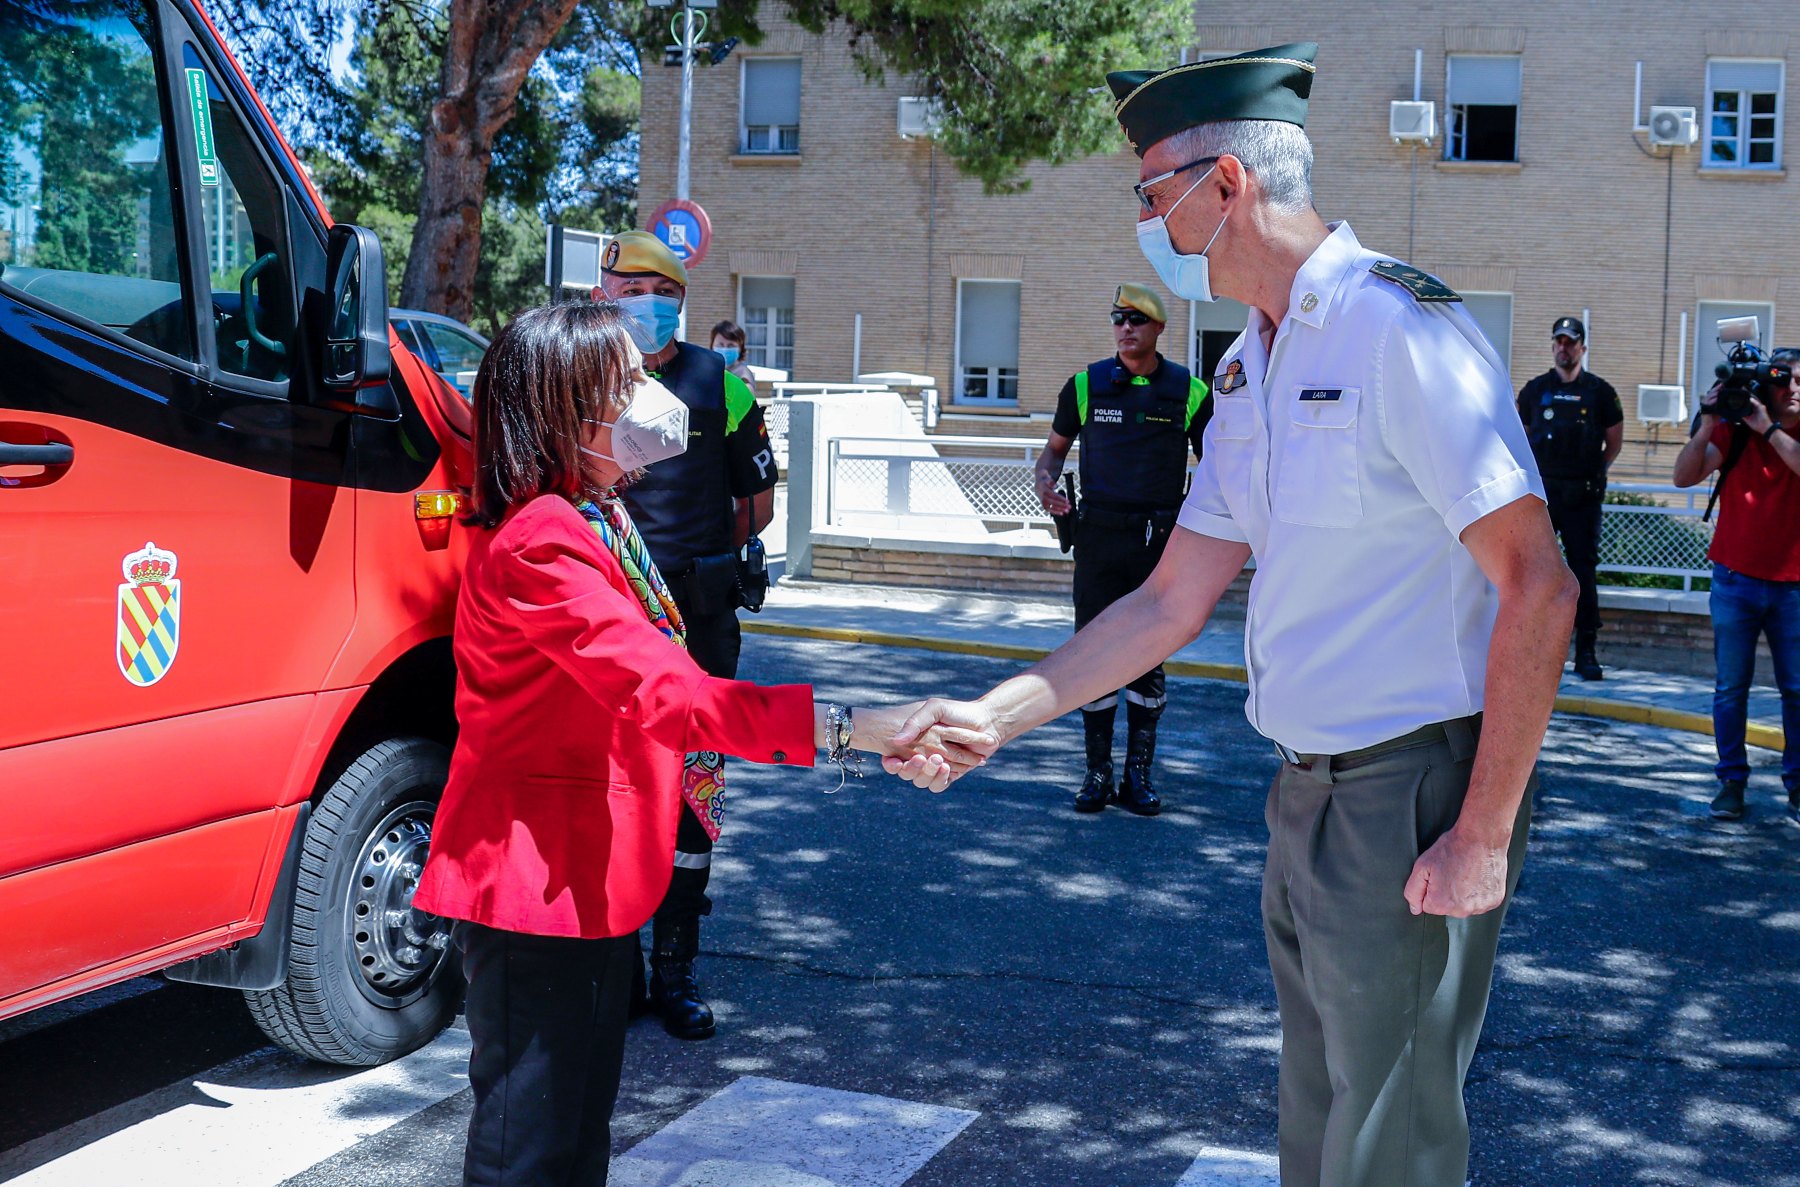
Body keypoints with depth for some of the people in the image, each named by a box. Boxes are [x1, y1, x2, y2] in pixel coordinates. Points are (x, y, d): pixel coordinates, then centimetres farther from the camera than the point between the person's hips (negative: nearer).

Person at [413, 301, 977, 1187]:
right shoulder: (539, 544, -22)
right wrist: (848, 730, -41)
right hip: (533, 884, -10)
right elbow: (665, 693, -33)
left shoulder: (597, 522, 13)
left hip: (596, 879, 11)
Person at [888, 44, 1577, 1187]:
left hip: (1414, 796, -8)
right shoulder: (1248, 373, 11)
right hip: (1309, 792, 8)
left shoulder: (1399, 327, -17)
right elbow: (1173, 601, 13)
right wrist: (995, 714, 7)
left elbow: (1539, 589, -19)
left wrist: (1484, 837, -19)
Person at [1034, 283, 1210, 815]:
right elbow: (1055, 447, 15)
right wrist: (1045, 482, -6)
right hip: (1099, 536, 0)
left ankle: (1138, 775, 14)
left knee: (1148, 657, 5)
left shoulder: (1189, 392, 3)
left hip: (1160, 541, 0)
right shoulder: (1086, 385, 4)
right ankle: (1098, 773, 11)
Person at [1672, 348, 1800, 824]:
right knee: (1731, 687, 4)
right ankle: (1732, 780, 12)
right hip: (1736, 579, 0)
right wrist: (1706, 425, -20)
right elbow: (1684, 476, -10)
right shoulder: (1734, 432, 1)